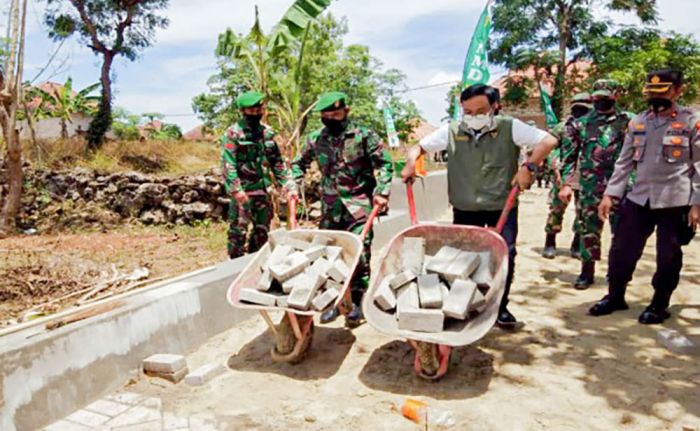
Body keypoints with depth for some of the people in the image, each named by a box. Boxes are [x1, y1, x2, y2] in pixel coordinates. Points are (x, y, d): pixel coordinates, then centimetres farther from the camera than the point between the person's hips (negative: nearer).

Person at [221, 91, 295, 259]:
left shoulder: (267, 132, 9)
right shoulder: (233, 134, -9)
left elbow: (277, 162, 13)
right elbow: (228, 165, -15)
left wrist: (289, 185, 5)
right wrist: (237, 191, -23)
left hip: (263, 191, 6)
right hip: (243, 192, -6)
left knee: (262, 232, 15)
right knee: (238, 233, -2)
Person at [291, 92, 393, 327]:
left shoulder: (364, 135, -5)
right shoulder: (316, 139, 7)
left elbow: (385, 163, -4)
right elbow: (299, 163, 19)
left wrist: (381, 192, -13)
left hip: (359, 205, -4)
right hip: (330, 207, 5)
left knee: (359, 253, -4)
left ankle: (357, 301, 11)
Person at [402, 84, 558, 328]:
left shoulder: (509, 128, -6)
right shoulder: (451, 131, 0)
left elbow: (548, 141, -9)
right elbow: (419, 147, 8)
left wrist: (528, 167, -21)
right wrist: (411, 162, -12)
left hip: (502, 207, -1)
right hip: (464, 209, 2)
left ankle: (501, 307, 18)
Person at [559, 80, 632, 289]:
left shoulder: (628, 121, 3)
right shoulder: (582, 123, 8)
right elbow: (571, 156, 9)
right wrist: (566, 183, 2)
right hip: (590, 187, 2)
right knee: (589, 229, 7)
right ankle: (587, 271, 17)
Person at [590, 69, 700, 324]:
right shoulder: (638, 122, 8)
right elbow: (624, 162, 10)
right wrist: (610, 193, 3)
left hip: (674, 201, -3)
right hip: (639, 198, 4)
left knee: (668, 257, 7)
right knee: (622, 249, 7)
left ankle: (659, 305, 25)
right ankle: (615, 297, 25)